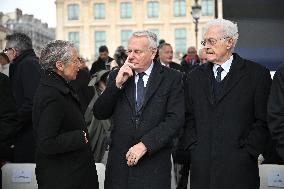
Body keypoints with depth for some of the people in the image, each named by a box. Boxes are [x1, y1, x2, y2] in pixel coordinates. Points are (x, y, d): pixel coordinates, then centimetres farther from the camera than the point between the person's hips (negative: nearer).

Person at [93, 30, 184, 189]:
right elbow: (99, 114, 2)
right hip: (119, 159, 2)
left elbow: (175, 119, -9)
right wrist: (117, 84, -10)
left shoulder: (172, 78, -2)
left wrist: (144, 145, -16)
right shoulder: (117, 76, 6)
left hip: (154, 161, -2)